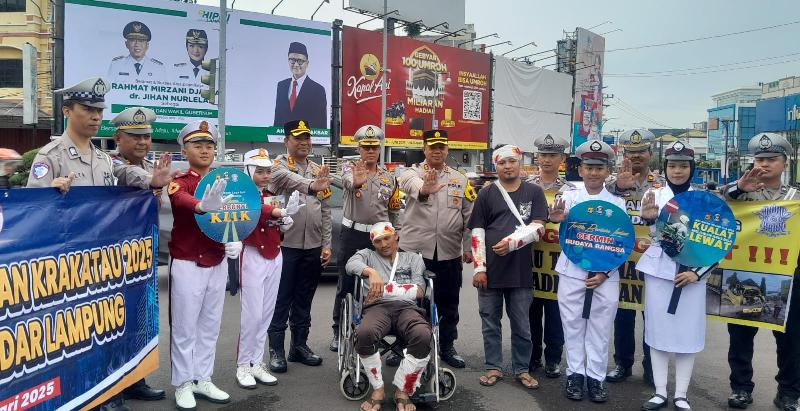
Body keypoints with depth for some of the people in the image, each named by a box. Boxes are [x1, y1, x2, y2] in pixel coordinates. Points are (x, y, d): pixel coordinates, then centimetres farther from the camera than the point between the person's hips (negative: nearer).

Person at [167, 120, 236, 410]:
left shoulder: (222, 183, 10)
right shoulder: (179, 182, -9)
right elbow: (182, 200, -32)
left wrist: (235, 241, -14)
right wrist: (202, 206, -55)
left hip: (218, 263, 6)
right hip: (187, 264, -5)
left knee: (210, 325, 12)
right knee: (184, 327, 2)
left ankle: (203, 380, 24)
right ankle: (183, 385, 15)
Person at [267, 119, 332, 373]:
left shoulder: (318, 171, 14)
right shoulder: (279, 164, -3)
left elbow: (325, 211, 14)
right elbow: (284, 177, -29)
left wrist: (326, 244, 7)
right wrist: (311, 186, -48)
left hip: (313, 247, 5)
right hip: (285, 245, -5)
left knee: (304, 300, 14)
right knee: (281, 300, 2)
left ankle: (300, 345, 25)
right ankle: (276, 350, 12)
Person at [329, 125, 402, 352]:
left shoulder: (389, 177, 9)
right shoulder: (349, 168, -1)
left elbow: (395, 212, 14)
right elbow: (346, 179, -28)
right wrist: (355, 181, -52)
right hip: (352, 235, -2)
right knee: (345, 285, 5)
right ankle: (339, 331, 19)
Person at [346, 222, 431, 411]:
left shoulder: (413, 258, 25)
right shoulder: (367, 255, 25)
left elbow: (419, 291, 9)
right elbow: (351, 264, 1)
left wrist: (385, 289, -5)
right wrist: (371, 272, -21)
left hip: (407, 307, 1)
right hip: (377, 307, 0)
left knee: (423, 336, -34)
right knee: (364, 334, -37)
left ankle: (402, 392, -14)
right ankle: (377, 390, -13)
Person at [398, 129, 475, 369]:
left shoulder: (460, 180, 11)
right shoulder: (413, 173, -1)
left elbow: (469, 216, 10)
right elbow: (410, 183, -28)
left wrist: (468, 247, 4)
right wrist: (423, 189, -51)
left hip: (449, 252, 3)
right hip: (414, 249, -3)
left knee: (448, 302, 13)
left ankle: (447, 347, 28)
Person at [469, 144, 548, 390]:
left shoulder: (534, 192, 5)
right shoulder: (486, 195, 5)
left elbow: (538, 227, -5)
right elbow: (477, 233, 1)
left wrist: (512, 242, -19)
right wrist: (479, 268, -6)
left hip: (521, 270, 0)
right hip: (490, 270, 1)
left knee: (521, 324, 9)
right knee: (490, 322, 9)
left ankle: (521, 369, 23)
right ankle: (494, 367, 22)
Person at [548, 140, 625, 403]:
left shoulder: (617, 203, 2)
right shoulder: (570, 197, 0)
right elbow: (562, 215, -19)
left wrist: (605, 273, -7)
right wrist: (556, 217, -43)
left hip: (605, 276, 1)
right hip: (572, 272, 0)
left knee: (600, 329, 7)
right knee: (573, 326, 7)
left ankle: (596, 377, 21)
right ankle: (575, 374, 21)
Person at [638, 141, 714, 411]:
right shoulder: (654, 195, 2)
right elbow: (656, 234, -11)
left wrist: (697, 272, -7)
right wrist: (649, 218, -33)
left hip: (692, 273, 0)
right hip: (659, 272, 0)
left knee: (688, 333, 3)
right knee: (658, 330, 4)